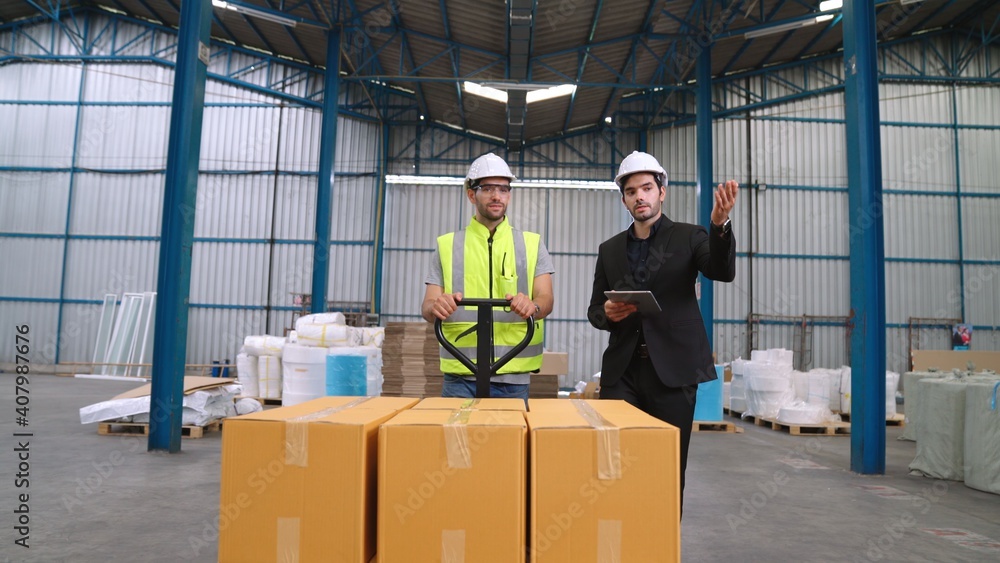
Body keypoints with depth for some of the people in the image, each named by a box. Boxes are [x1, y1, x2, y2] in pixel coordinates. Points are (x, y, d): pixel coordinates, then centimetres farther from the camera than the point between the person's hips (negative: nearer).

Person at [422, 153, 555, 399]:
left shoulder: (532, 244, 9)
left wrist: (533, 306, -25)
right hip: (460, 376, 0)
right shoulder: (447, 245, 9)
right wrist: (436, 307, -21)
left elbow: (546, 300, -1)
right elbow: (427, 308, 4)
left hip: (514, 377, 1)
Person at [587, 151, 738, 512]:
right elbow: (594, 310, 14)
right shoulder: (610, 249, 13)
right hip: (622, 370, 3)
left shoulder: (687, 237, 4)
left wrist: (720, 224, -32)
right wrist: (607, 314, -10)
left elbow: (722, 272, -14)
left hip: (673, 369, -2)